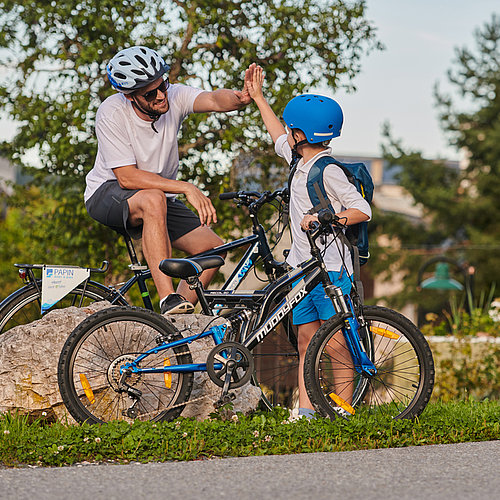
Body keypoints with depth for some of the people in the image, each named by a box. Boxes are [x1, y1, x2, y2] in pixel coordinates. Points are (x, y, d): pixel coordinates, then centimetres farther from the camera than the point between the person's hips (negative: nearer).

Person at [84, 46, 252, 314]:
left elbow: (213, 99, -34)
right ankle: (168, 301, -41)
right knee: (153, 200, -39)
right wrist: (187, 188, -34)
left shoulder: (174, 96, -14)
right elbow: (128, 177, -28)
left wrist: (238, 98, -59)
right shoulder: (111, 114, -24)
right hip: (108, 192, -6)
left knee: (213, 248, -10)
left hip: (159, 197, 6)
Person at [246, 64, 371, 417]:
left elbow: (362, 210, -15)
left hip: (331, 268, -9)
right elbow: (280, 141, 32)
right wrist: (258, 97, 36)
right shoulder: (304, 161, 13)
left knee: (336, 345, -7)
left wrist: (323, 218, -24)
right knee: (307, 342, 7)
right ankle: (306, 411, 8)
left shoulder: (329, 171, -13)